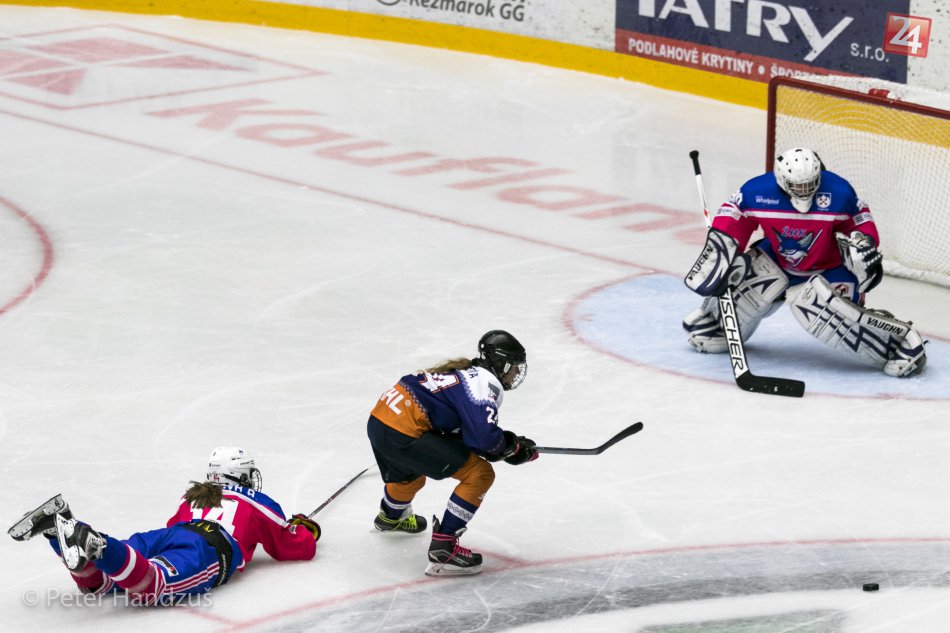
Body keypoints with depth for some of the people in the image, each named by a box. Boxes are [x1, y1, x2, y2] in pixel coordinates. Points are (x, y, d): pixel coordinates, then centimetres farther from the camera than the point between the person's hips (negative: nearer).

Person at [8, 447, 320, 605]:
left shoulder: (194, 497, 40)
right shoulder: (260, 504, 27)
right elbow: (297, 549, 30)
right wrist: (306, 531, 54)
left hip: (164, 536, 6)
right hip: (210, 550, -6)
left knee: (97, 580, -4)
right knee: (149, 588, -34)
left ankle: (58, 526, -26)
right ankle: (96, 546, -58)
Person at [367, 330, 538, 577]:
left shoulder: (465, 372, 21)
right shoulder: (486, 382, -8)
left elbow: (470, 431, 21)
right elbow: (484, 436, -21)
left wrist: (513, 446, 13)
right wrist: (512, 445, 0)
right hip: (404, 433, -10)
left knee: (410, 477, 40)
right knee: (479, 474, -7)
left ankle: (390, 517, 72)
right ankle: (443, 548, -7)